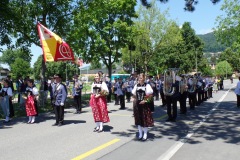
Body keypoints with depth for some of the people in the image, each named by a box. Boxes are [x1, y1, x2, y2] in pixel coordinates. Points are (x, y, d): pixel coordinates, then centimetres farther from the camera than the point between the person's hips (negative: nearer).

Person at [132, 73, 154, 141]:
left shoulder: (147, 85, -7)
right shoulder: (136, 85, 8)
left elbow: (150, 94, -11)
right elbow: (133, 94, 18)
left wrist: (145, 100, -16)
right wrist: (135, 99, 5)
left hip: (144, 105, -5)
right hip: (137, 104, 5)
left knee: (145, 119, 1)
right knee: (138, 119, 10)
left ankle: (145, 134, 13)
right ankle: (140, 134, 22)